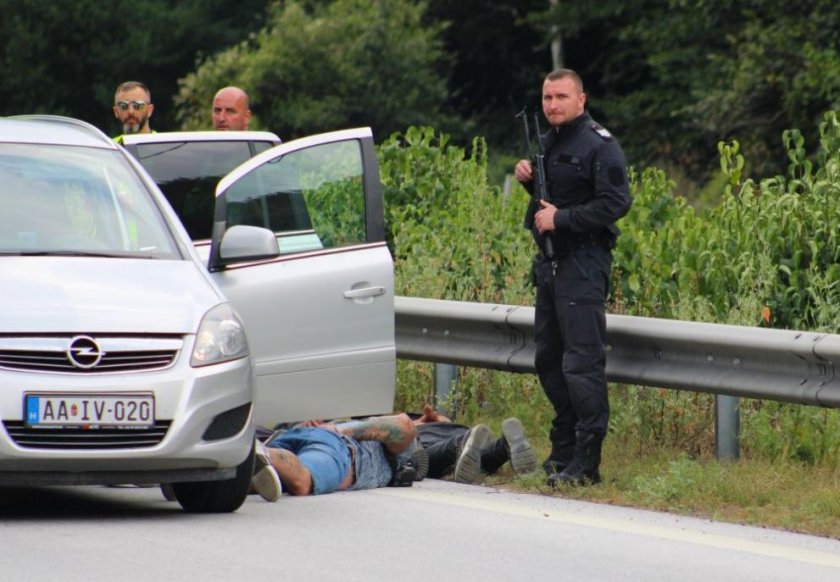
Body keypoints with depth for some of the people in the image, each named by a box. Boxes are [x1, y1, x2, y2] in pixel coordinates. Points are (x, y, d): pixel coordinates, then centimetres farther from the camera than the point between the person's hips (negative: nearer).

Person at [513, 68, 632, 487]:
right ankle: (563, 448, 24)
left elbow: (615, 203, -19)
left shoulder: (599, 146, -10)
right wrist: (528, 179, 7)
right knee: (548, 359, 14)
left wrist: (560, 218, -19)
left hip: (583, 263, -10)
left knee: (582, 362, -12)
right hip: (550, 262, 10)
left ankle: (586, 463, -12)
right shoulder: (547, 142, 18)